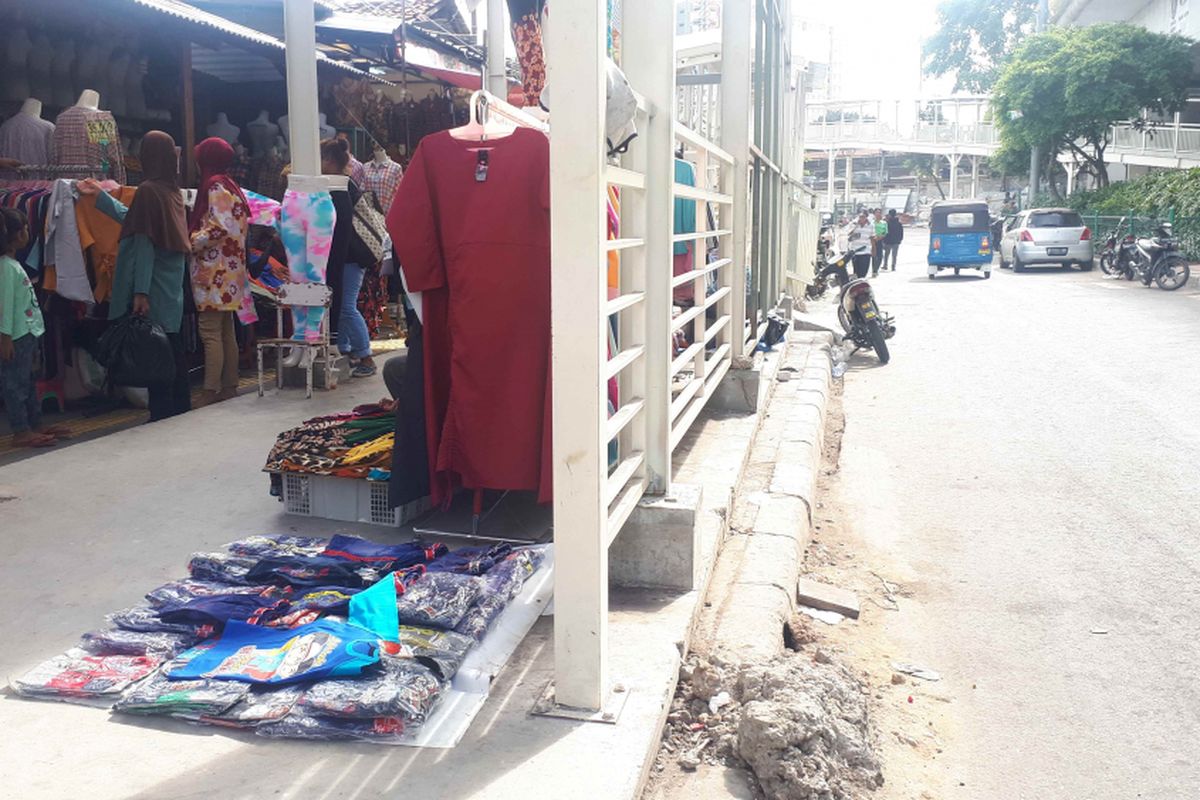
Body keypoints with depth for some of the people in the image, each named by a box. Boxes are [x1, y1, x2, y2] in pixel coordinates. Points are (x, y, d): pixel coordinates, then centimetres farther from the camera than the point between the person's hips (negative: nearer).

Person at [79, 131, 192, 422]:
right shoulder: (172, 190, 12)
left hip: (154, 290, -8)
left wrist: (140, 291, -18)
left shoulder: (148, 190, -13)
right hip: (172, 290, 8)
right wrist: (100, 194, 35)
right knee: (173, 351, 12)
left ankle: (162, 414, 0)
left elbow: (144, 244, -17)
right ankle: (180, 409, 19)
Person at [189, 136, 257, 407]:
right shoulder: (229, 185, 16)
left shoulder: (215, 186, -10)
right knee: (226, 331, 11)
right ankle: (229, 386, 15)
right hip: (229, 268, 10)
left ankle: (210, 391, -10)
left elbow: (220, 228, -20)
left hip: (215, 272, -10)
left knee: (210, 332, -10)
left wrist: (192, 241, -8)